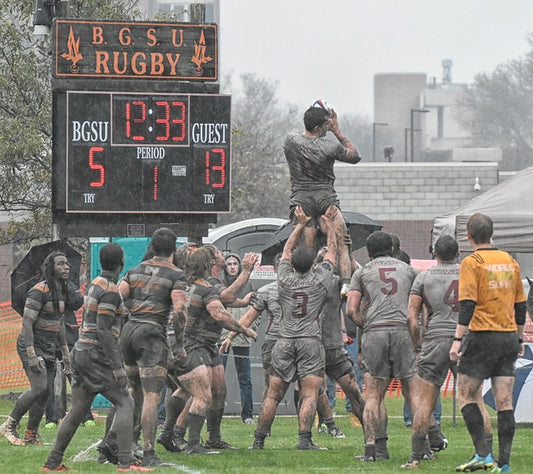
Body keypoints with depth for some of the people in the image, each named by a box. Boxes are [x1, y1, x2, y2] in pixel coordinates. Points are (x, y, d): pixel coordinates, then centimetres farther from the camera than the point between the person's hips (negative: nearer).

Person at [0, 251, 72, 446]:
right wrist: (31, 356, -25)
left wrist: (65, 352, 20)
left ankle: (31, 435, 11)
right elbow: (27, 323, -21)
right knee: (39, 388, -19)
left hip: (48, 348, 9)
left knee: (46, 392, 4)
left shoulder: (62, 292, 10)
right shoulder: (39, 291, -19)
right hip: (32, 345, -9)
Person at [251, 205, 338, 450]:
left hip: (285, 342, 2)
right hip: (311, 342, -2)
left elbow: (287, 249, 23)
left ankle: (259, 440, 5)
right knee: (309, 395, -7)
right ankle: (304, 439, -18)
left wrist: (300, 225, 32)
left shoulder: (285, 279, 5)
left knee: (273, 395, 5)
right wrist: (329, 225, 29)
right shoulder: (319, 279, 0)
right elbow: (332, 251, 17)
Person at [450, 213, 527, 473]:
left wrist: (458, 339, -17)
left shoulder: (471, 262, -7)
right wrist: (518, 339, 24)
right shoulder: (509, 261, 11)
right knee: (504, 401, 4)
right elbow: (520, 303, 16)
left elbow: (468, 303, -16)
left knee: (465, 394, 3)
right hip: (509, 338, 6)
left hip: (482, 335, -6)